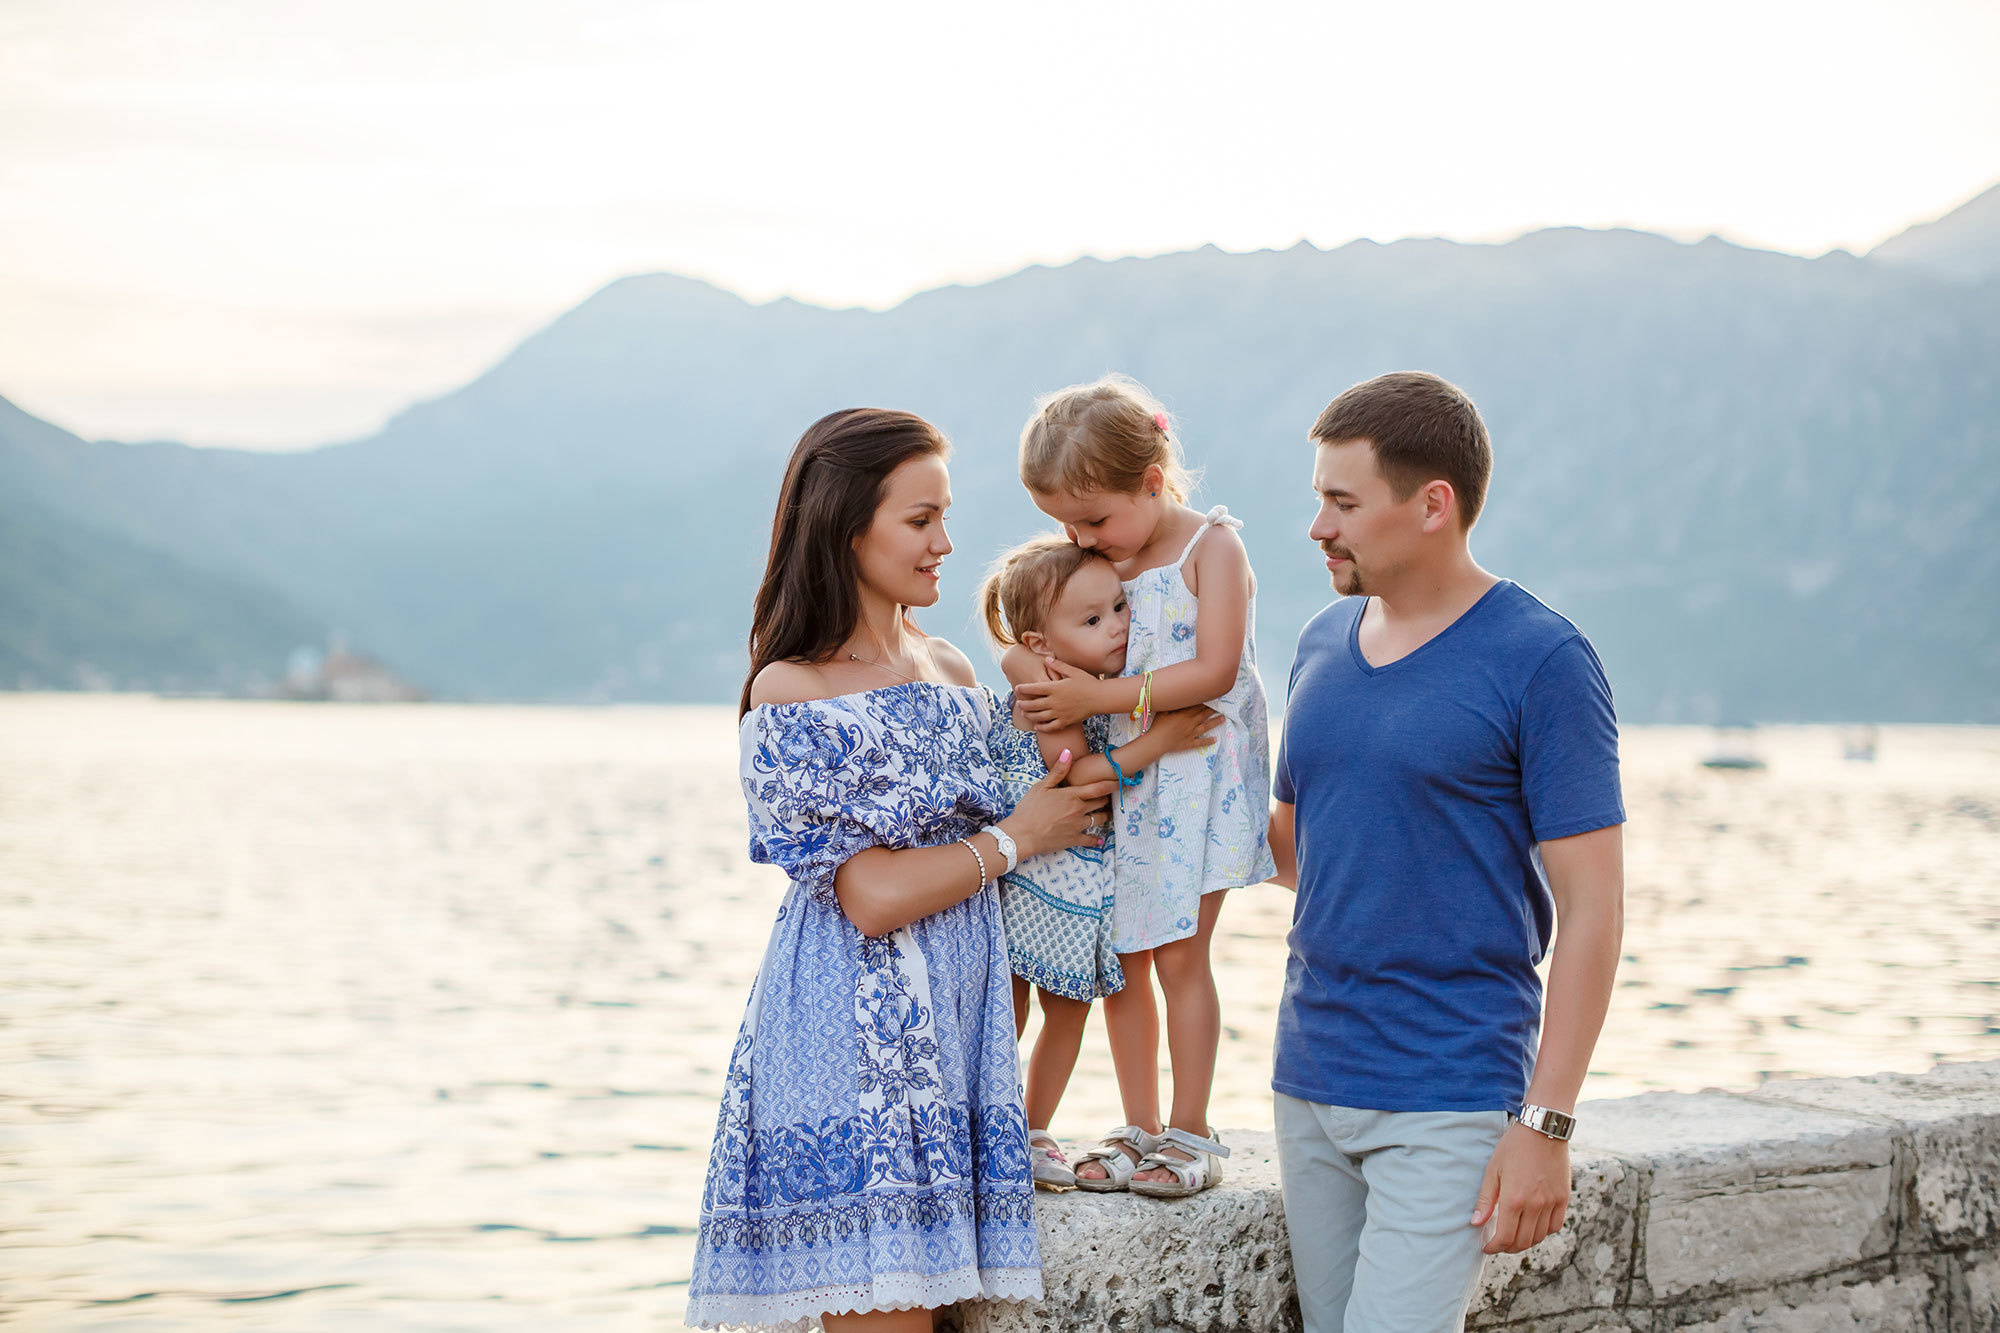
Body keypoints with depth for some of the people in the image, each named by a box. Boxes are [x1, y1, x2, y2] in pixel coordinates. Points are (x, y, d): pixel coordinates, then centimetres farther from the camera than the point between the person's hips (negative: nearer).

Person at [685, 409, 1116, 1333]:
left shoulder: (952, 672, 13)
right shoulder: (790, 694, -8)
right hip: (852, 1049, -6)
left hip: (955, 1036, 6)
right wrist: (1016, 840, -3)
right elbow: (872, 895, -14)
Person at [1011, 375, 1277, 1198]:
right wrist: (1049, 697, -10)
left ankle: (1190, 1134, 8)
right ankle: (1139, 1129, 17)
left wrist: (1097, 696, -22)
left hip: (1196, 778, -6)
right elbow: (1079, 653, 12)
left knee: (1178, 957, -3)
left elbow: (1214, 672, -18)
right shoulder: (1097, 561, 8)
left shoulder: (1212, 546, -9)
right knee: (1120, 960, 7)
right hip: (1114, 782, 6)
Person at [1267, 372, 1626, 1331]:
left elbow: (1591, 908, -10)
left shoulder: (1540, 660, -9)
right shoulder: (1323, 645, 10)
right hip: (1308, 1081, 6)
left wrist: (1544, 1124, -15)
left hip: (1450, 1099, -6)